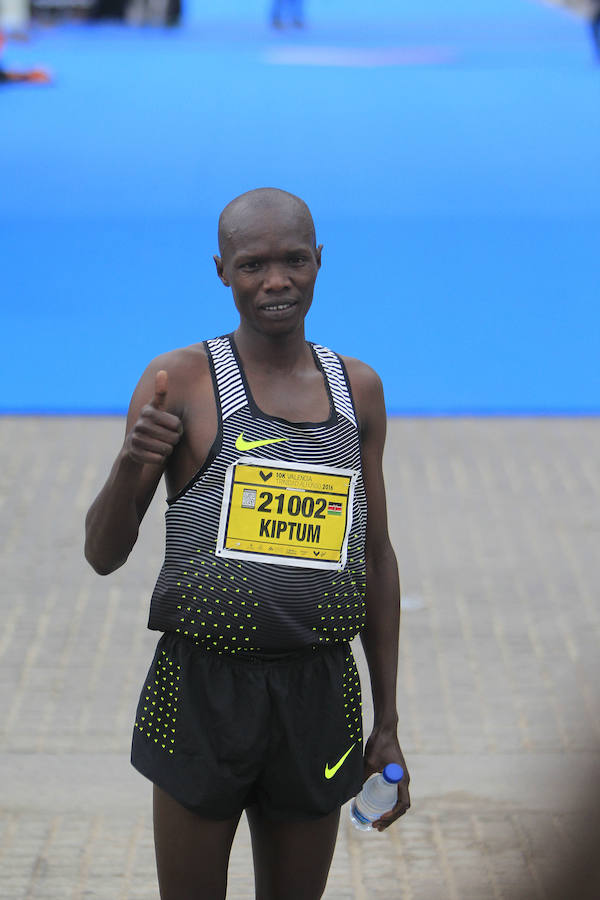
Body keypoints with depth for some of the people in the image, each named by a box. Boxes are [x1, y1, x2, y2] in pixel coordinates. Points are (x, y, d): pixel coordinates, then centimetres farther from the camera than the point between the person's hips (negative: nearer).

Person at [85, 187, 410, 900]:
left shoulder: (357, 390, 8)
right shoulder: (182, 380, -4)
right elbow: (104, 554, -3)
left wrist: (387, 723, 13)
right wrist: (131, 463, -24)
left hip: (319, 691, 3)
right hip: (204, 683, -3)